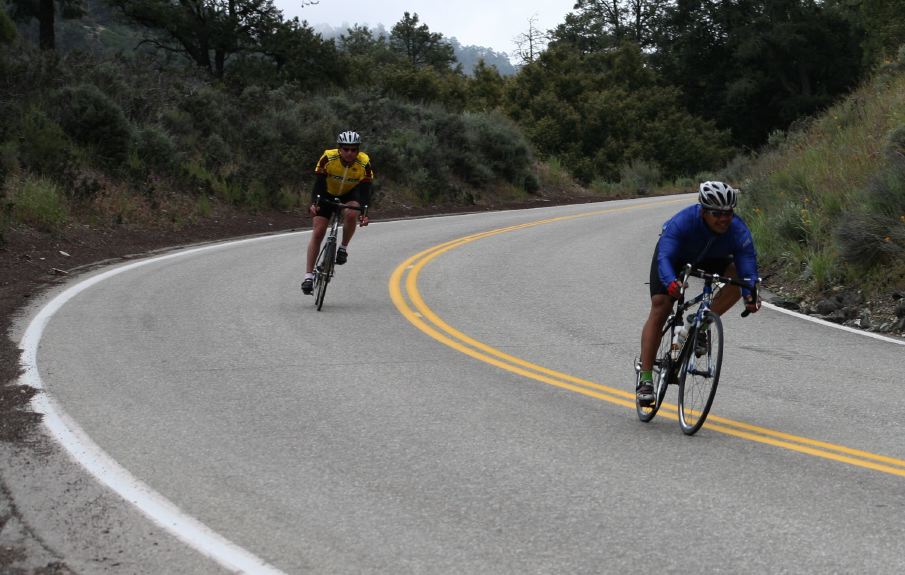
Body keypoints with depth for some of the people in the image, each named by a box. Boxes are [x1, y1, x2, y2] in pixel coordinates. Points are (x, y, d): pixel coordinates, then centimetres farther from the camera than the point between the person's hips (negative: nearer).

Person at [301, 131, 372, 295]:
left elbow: (365, 190, -27)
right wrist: (313, 204, -43)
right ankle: (308, 275, -7)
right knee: (317, 232, -10)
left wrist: (364, 213, -40)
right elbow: (318, 184, -27)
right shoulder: (328, 158, -28)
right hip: (328, 194, 0)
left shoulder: (364, 163, -26)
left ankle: (343, 248, -8)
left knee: (351, 214, -34)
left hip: (350, 194, 0)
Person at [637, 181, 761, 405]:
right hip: (675, 256, -3)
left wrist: (750, 296, -57)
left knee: (737, 278, -24)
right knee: (660, 309, -17)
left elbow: (748, 266, -37)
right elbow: (664, 257, -49)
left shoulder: (739, 231, -32)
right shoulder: (682, 222, -40)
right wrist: (671, 282, -69)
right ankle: (645, 379, -17)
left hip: (711, 259, 3)